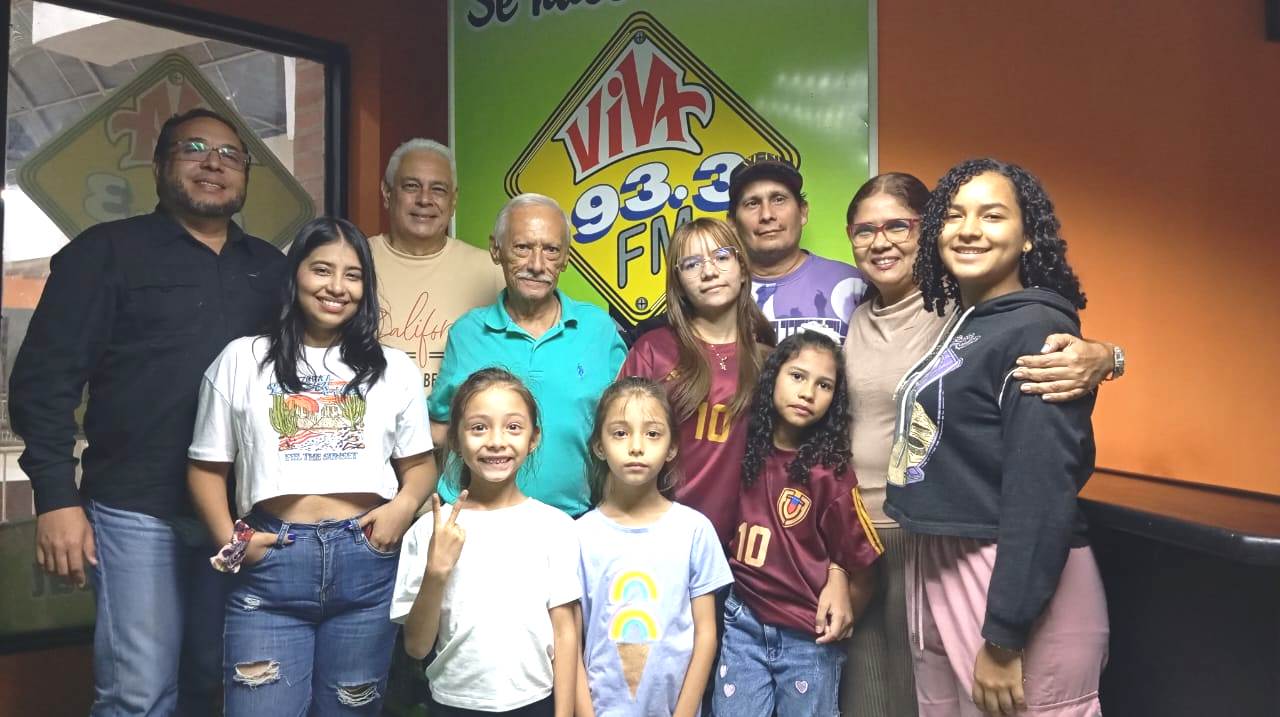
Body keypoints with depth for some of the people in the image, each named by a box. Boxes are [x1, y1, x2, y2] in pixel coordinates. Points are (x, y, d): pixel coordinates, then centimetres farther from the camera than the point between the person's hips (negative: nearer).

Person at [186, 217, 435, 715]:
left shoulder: (393, 369, 10)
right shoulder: (242, 360, 8)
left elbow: (420, 463, 12)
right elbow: (207, 467, 9)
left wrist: (405, 504, -8)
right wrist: (229, 541, -4)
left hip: (366, 564, 1)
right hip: (271, 564, -1)